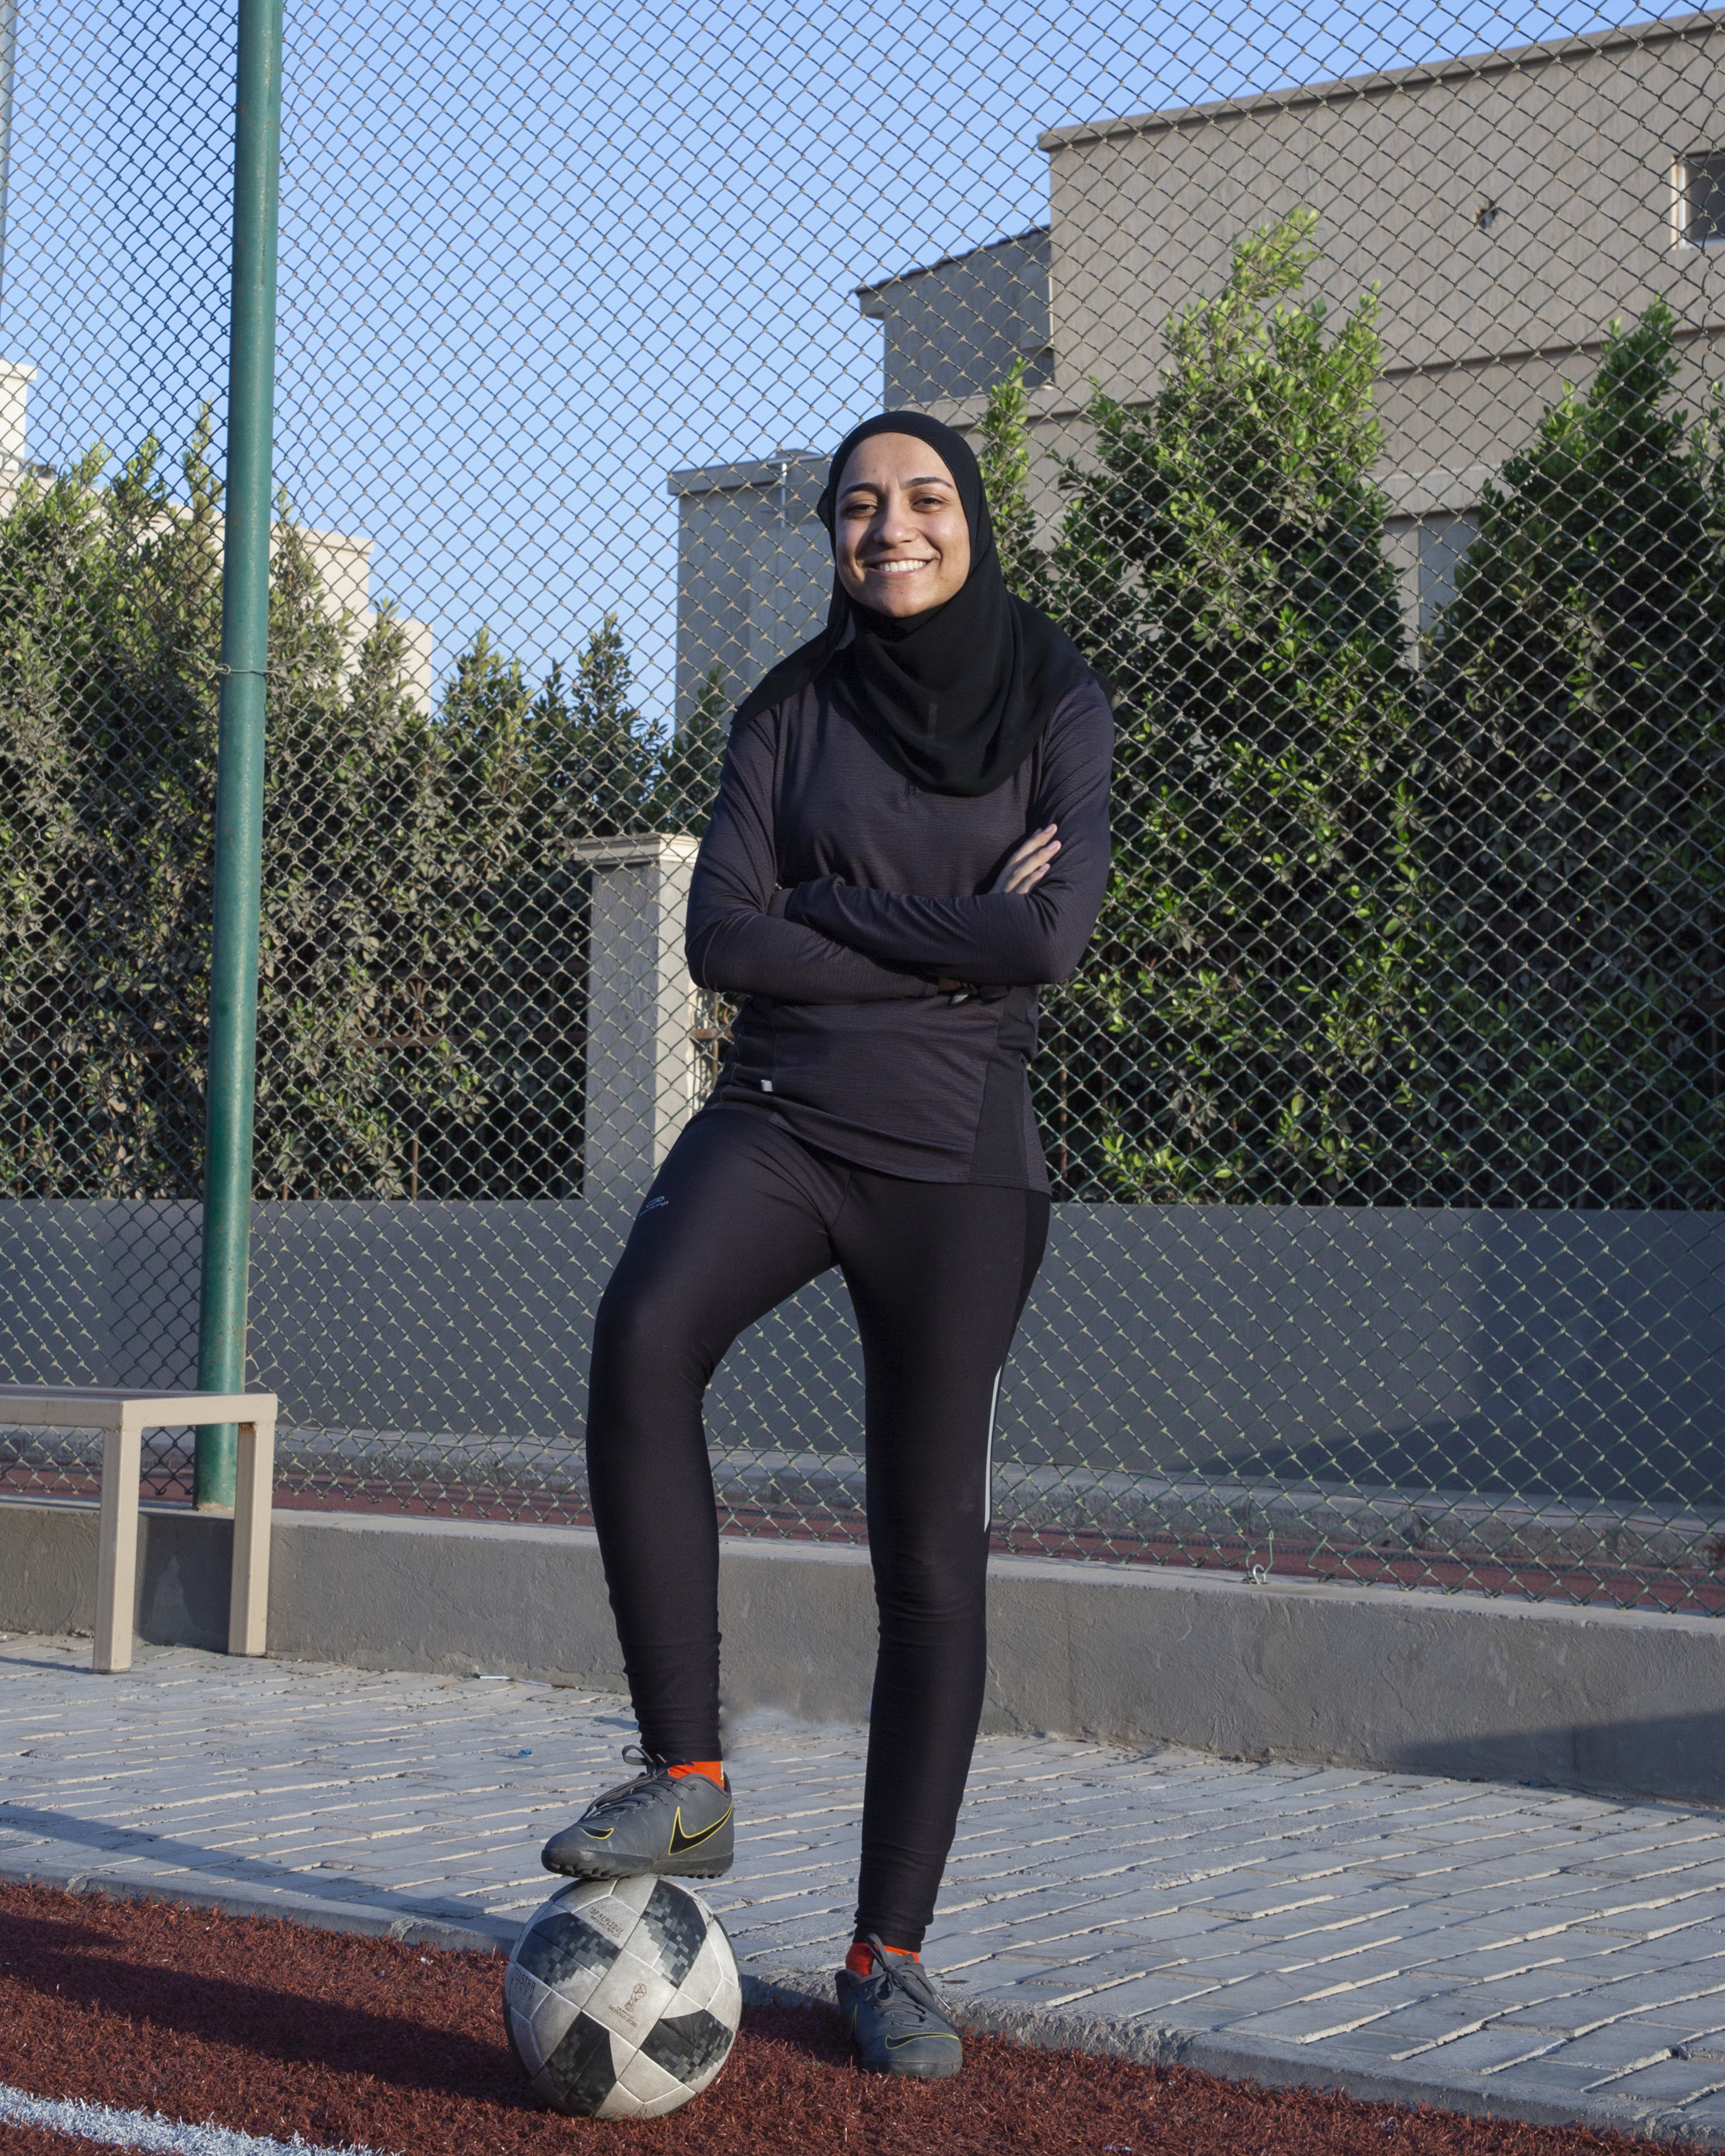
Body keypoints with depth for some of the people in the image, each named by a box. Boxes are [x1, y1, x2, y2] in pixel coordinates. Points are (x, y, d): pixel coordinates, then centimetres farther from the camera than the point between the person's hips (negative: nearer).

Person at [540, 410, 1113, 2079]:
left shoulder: (1054, 708, 5)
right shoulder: (788, 713, 10)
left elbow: (1054, 936, -10)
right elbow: (722, 940, -2)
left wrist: (829, 912, -5)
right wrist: (943, 940, -7)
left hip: (956, 1156, -1)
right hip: (778, 1114, 1)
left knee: (931, 1552, -1)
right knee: (642, 1330, -32)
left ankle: (890, 1952, 9)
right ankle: (684, 1779, -25)